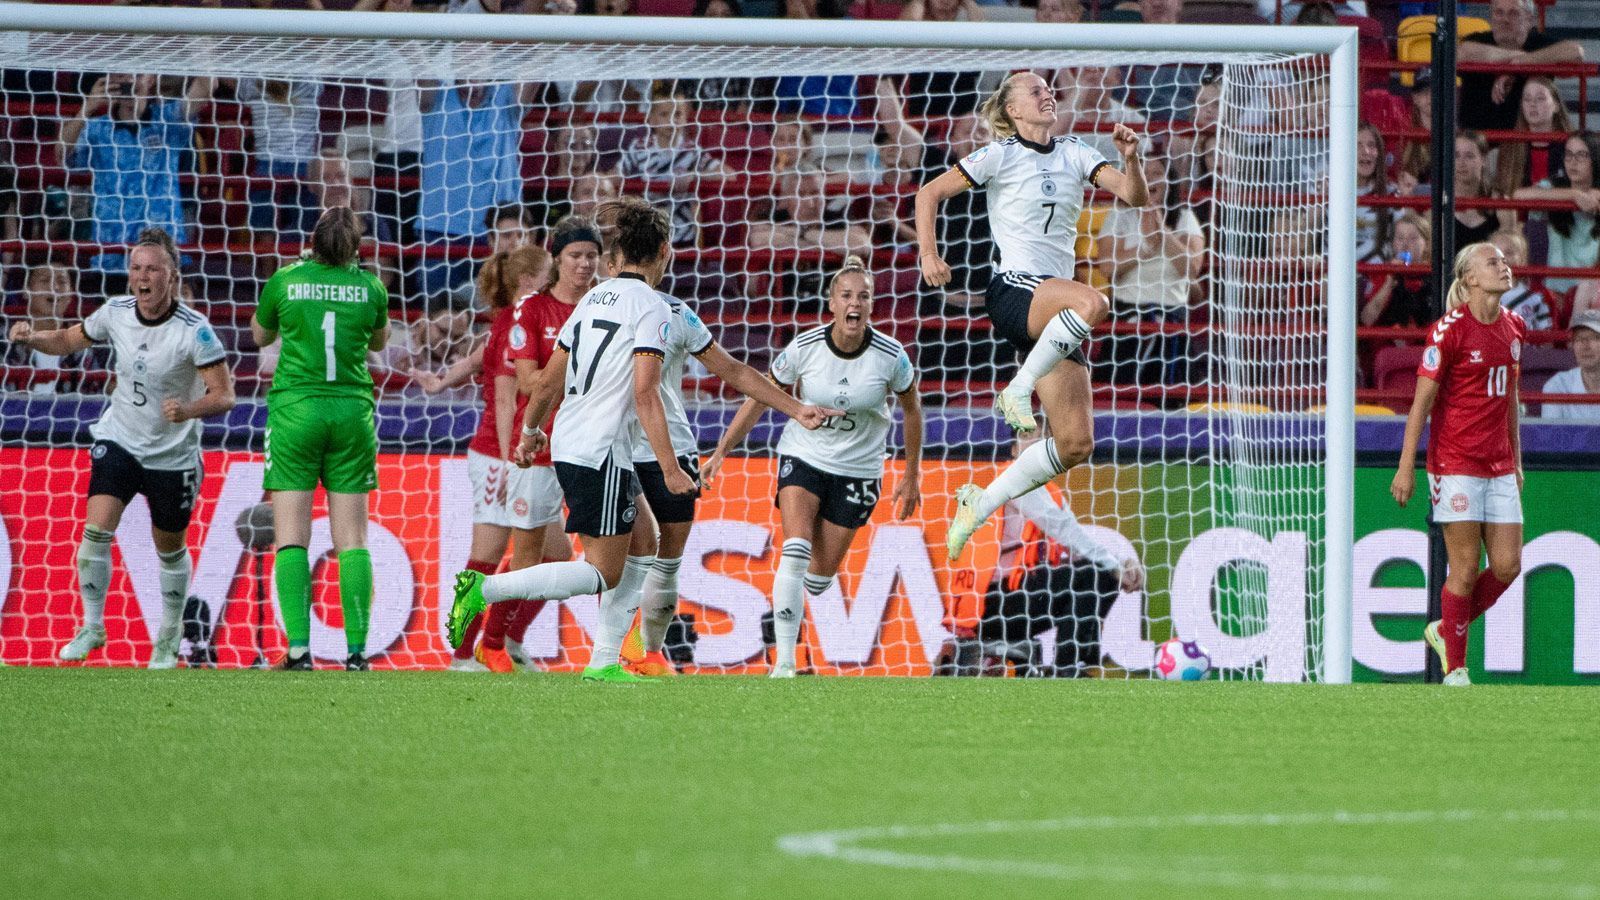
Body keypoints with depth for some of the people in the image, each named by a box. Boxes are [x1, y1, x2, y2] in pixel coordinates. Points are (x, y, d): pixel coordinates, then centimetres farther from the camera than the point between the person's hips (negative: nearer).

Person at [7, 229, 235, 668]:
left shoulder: (194, 331, -22)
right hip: (118, 440, 3)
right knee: (96, 529, -15)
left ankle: (169, 636, 35)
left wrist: (188, 410, -43)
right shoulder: (115, 313, -8)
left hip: (173, 454, -3)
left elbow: (223, 395, -23)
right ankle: (92, 627, 0)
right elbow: (69, 340, 9)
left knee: (170, 549, 13)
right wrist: (32, 338, -12)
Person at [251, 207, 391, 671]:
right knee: (352, 540, 4)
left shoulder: (284, 281, -3)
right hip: (352, 411, 2)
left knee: (291, 537, -1)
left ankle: (298, 649, -12)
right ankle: (356, 651, -3)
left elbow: (260, 336, 15)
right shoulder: (370, 287, 1)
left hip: (295, 410, -2)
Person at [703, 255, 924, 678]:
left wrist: (912, 476, 7)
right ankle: (784, 662, -23)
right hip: (803, 456, -1)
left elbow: (912, 409, 3)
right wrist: (722, 451, -4)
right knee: (795, 551, -23)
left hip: (857, 470, 1)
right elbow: (759, 399, -2)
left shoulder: (890, 356, -14)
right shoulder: (804, 348, -15)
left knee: (820, 576, 3)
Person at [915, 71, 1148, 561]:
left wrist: (1131, 159, -16)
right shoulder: (1001, 156, 1)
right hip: (1013, 290, -6)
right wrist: (929, 254, -9)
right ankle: (1017, 391, -25)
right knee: (1093, 302, -39)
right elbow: (930, 193, 5)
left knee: (1076, 443, -4)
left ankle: (980, 504, 8)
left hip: (1055, 309, 6)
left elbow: (1134, 196, 4)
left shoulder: (1074, 154, 13)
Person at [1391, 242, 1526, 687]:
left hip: (1499, 466, 6)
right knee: (1465, 568, -5)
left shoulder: (1514, 327, 10)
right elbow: (1422, 399, -8)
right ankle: (1455, 667, 8)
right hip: (1455, 463, -6)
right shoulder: (1450, 329, -10)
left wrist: (1517, 459, 21)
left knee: (1507, 566, 1)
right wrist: (1406, 466, -11)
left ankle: (1445, 631, 23)